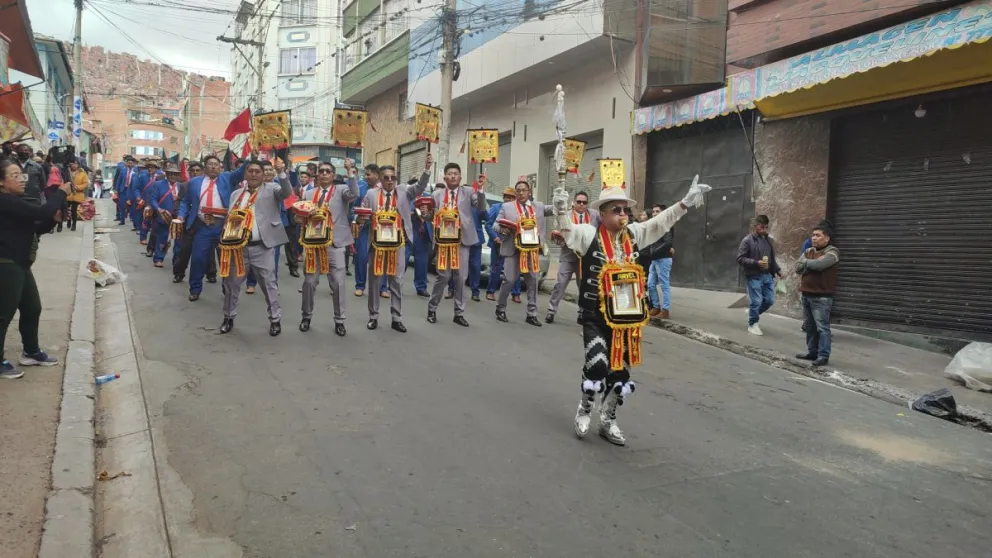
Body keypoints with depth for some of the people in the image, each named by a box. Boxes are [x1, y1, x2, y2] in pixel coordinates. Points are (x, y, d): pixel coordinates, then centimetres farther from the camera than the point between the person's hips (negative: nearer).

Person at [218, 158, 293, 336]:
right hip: (238, 246, 4)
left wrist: (282, 172, -31)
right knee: (231, 283, 12)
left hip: (262, 247, -4)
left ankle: (275, 319, 14)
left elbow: (287, 192, -17)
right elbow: (229, 218, 17)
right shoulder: (236, 193, 14)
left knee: (269, 285, 3)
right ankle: (229, 317, 29)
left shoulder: (271, 189, 2)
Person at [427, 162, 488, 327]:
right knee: (443, 276, 0)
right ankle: (432, 309, 17)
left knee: (461, 277, 5)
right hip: (444, 240, 0)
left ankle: (459, 313, 15)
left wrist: (480, 189, -20)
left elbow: (481, 208, -8)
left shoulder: (469, 191, 4)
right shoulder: (437, 194, 7)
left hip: (462, 240, 1)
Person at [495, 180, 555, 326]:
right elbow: (497, 225, 7)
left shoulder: (538, 206, 13)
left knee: (533, 281, 4)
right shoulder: (507, 207, 6)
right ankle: (500, 309, 16)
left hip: (533, 251, 3)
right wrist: (502, 229, -14)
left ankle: (532, 314, 11)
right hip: (514, 250, -3)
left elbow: (555, 209, 5)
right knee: (509, 280, -3)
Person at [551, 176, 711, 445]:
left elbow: (660, 222, 8)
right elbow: (568, 231, -19)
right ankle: (584, 412, 14)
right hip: (596, 316, -5)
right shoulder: (590, 235, -7)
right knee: (597, 366, -14)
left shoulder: (634, 233, 7)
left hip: (627, 317, 5)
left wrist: (686, 202, -1)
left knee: (621, 371, 12)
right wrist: (562, 210, -39)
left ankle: (608, 421, 29)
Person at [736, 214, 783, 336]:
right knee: (756, 301, -4)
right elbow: (740, 259, -11)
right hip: (754, 277, -6)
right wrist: (756, 263, -19)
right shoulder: (748, 240, -7)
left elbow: (772, 258, 19)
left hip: (768, 276, 6)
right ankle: (752, 324, 14)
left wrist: (777, 270, 9)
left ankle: (753, 313, 31)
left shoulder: (767, 239, 11)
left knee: (770, 300, 7)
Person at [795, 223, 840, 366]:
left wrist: (806, 262, -5)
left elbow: (819, 264, -24)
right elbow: (798, 267, 4)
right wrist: (811, 264, -12)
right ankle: (812, 352, 21)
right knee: (810, 326, 13)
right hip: (806, 294, 7)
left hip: (821, 296, -7)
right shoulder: (809, 251, 15)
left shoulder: (832, 252, -7)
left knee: (822, 327, -6)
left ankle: (823, 356, -4)